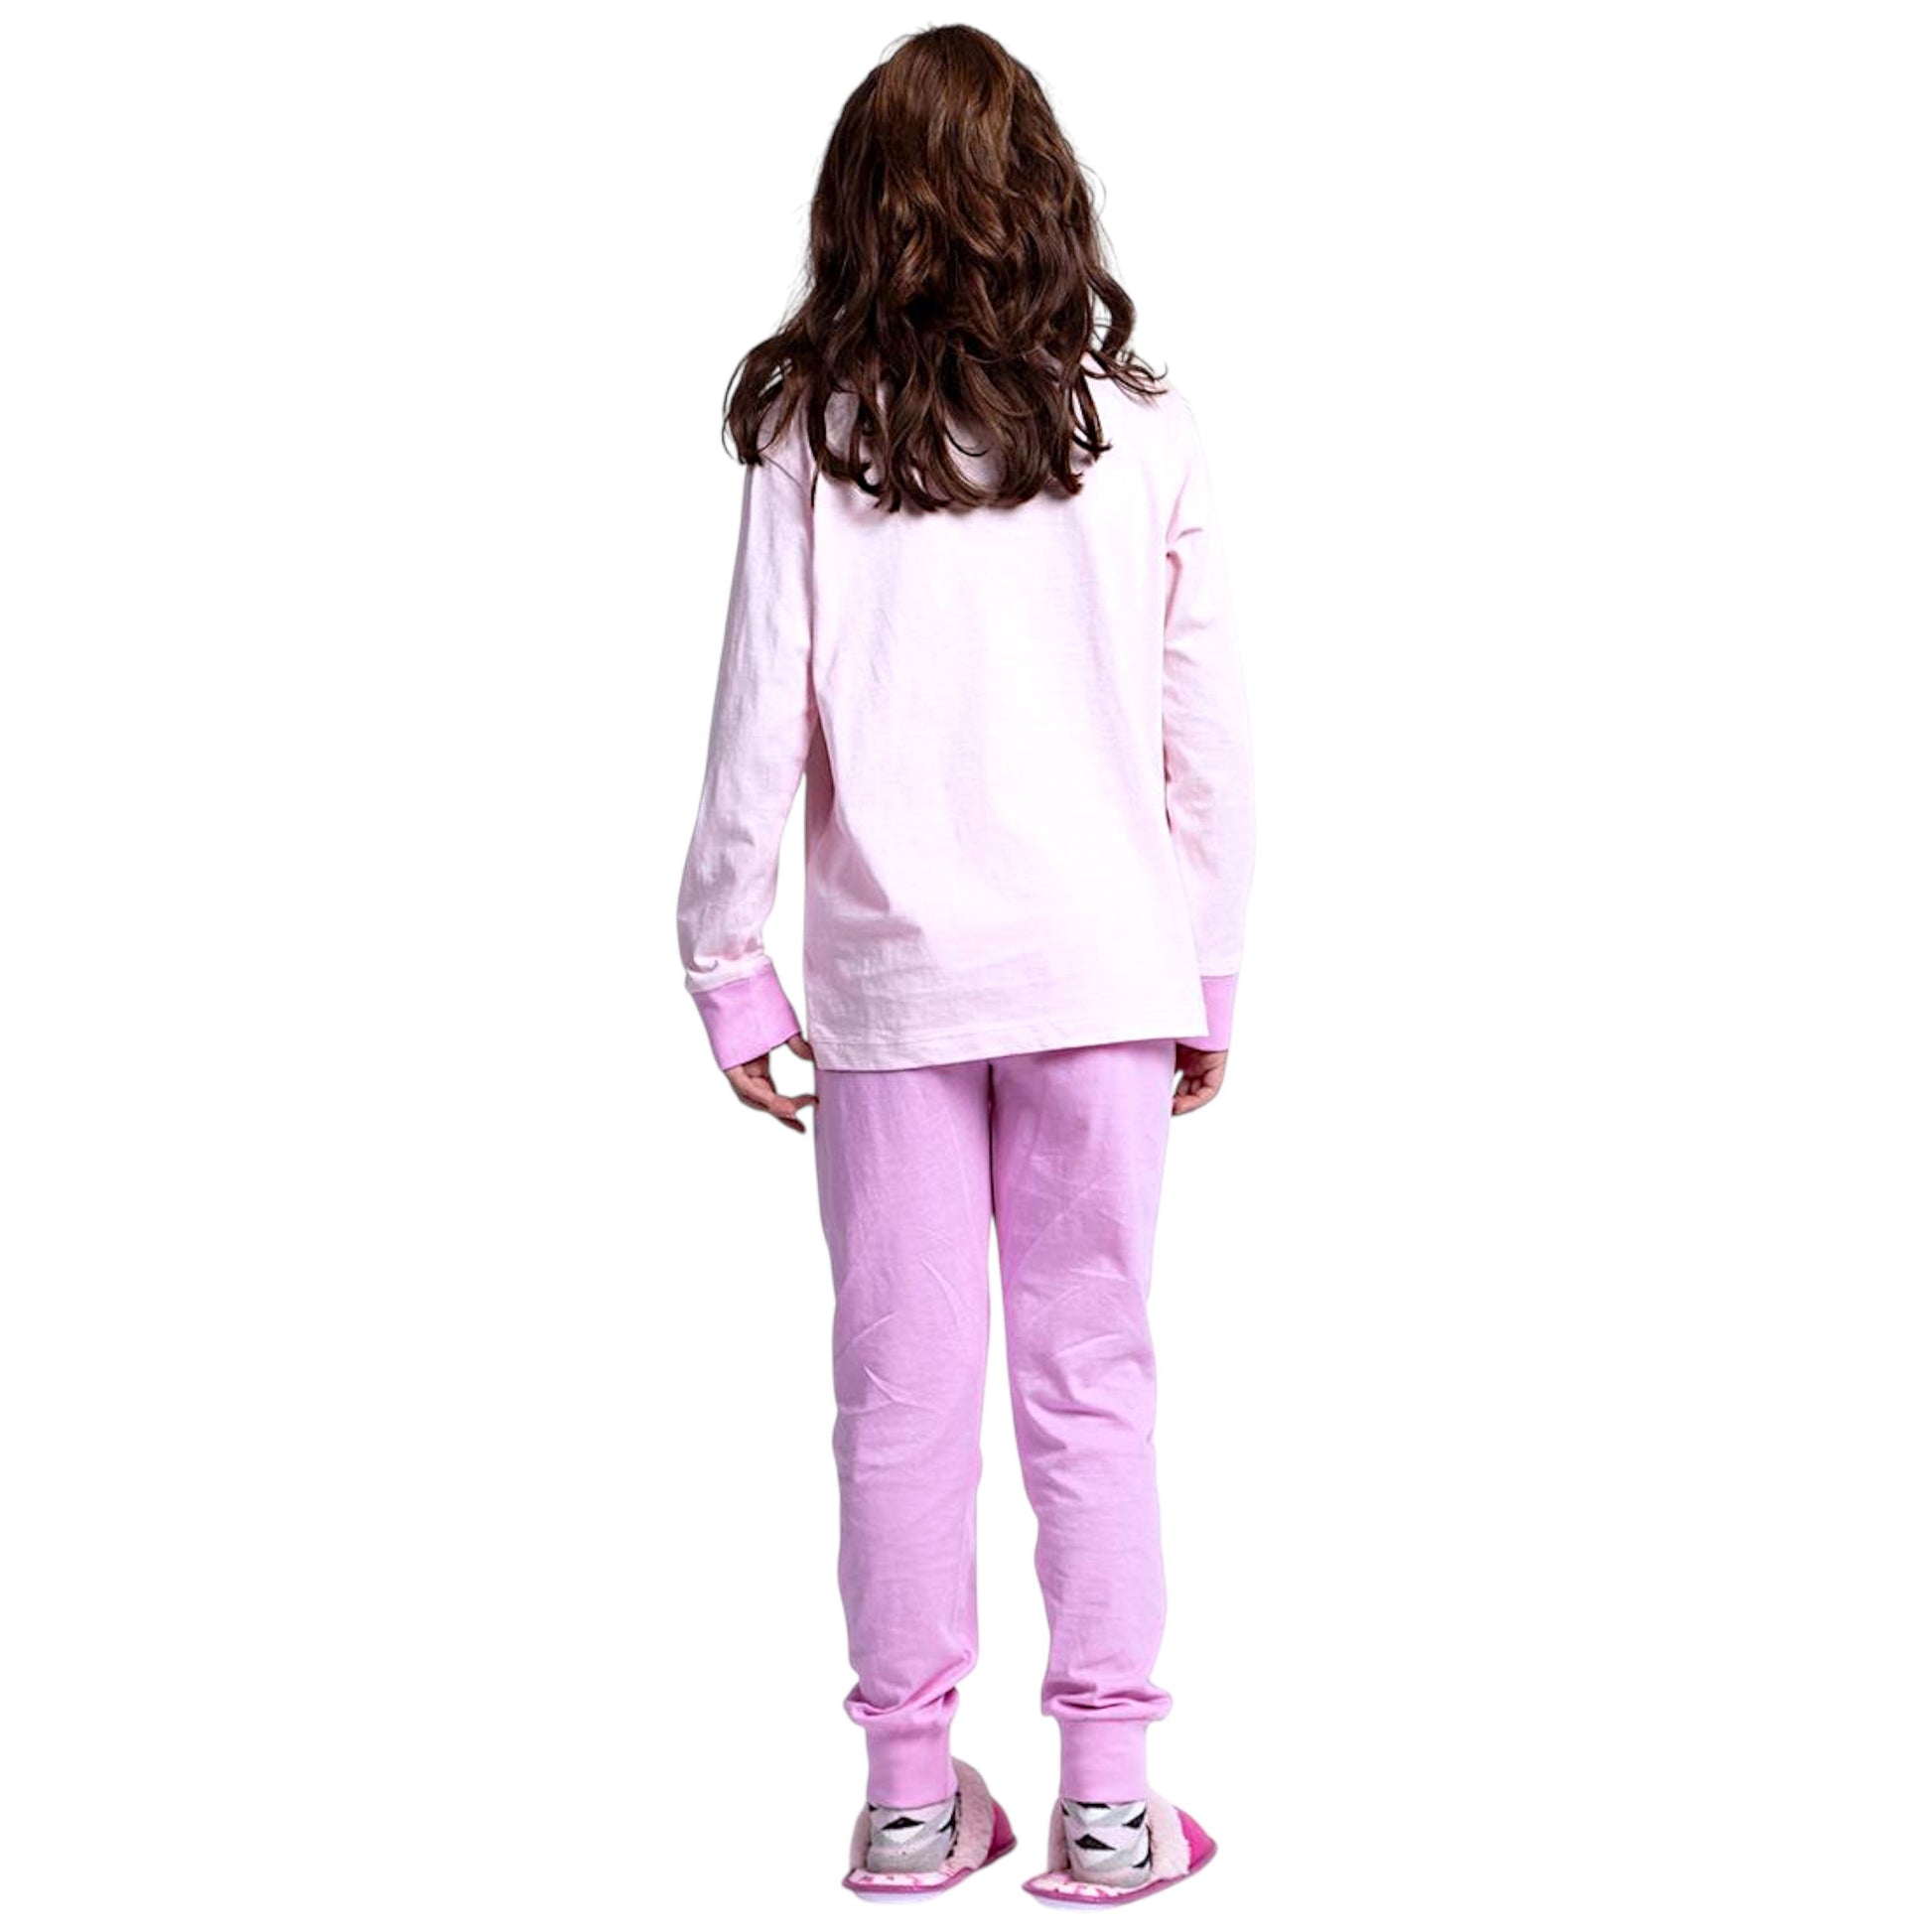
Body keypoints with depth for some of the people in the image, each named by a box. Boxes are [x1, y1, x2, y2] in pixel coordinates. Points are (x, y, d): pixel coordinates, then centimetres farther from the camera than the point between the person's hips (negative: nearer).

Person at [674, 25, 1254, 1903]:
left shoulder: (811, 432, -4)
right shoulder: (1145, 428, 0)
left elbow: (761, 719, -4)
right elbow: (1208, 732, 2)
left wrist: (728, 963, 6)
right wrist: (1213, 971, 12)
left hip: (891, 974, -1)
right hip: (1101, 968, 1)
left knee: (901, 1391, 8)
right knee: (1090, 1381, 7)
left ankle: (910, 1790, 17)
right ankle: (1105, 1794, 12)